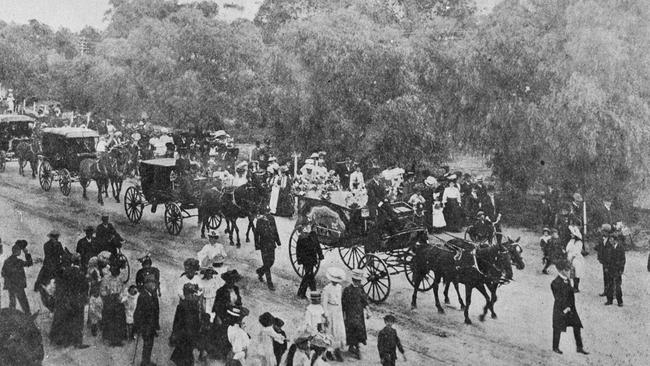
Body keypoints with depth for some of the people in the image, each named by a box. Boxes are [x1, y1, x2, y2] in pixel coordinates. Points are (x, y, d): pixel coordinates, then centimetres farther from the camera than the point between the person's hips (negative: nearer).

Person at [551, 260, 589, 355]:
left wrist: (570, 306, 6)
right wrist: (564, 308, -17)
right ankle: (555, 347, 20)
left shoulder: (567, 280, 8)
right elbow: (558, 297, -17)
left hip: (570, 307, 7)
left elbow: (571, 294, 13)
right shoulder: (556, 282, -16)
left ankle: (579, 347, 13)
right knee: (558, 329, 4)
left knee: (577, 326, 5)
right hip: (560, 309, -7)